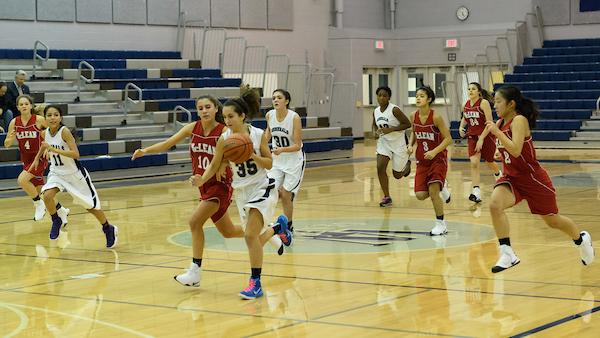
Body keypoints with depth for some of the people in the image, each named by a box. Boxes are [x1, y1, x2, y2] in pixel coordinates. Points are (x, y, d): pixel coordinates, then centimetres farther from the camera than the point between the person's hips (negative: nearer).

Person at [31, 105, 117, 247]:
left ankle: (109, 229, 32)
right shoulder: (45, 133, -7)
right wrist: (37, 158, 21)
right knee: (47, 195, -24)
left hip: (75, 173, -4)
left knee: (91, 206, 9)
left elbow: (76, 154, -34)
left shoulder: (64, 131, -25)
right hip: (57, 172, 4)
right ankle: (57, 222, 3)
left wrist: (53, 149, -38)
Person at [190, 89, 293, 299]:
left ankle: (255, 284, -9)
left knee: (250, 235, -19)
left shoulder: (258, 135, -13)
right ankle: (279, 226, 50)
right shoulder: (224, 139, -8)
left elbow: (269, 164, -7)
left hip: (262, 188, -4)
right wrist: (201, 180, -18)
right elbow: (214, 165, 0)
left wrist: (253, 156, -25)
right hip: (241, 192, 4)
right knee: (254, 237, 15)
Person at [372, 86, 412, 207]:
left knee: (397, 175, 6)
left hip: (398, 142, -5)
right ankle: (387, 197, -5)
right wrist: (377, 131, -6)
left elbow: (407, 124, -17)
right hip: (384, 142, 5)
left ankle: (407, 165, 43)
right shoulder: (376, 112, -1)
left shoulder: (394, 110, -20)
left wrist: (390, 129, -25)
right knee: (380, 167, -17)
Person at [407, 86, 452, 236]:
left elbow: (448, 138, -16)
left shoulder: (436, 117, -19)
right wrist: (411, 145, -3)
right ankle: (442, 188, 30)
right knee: (420, 195, -2)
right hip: (422, 160, 5)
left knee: (433, 191, -15)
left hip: (438, 158, -5)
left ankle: (441, 224, 3)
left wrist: (434, 151, -27)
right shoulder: (414, 116, -3)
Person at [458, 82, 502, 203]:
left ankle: (499, 175, 49)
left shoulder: (484, 103, -16)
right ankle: (476, 192, -18)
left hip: (486, 136, -4)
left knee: (489, 162, 13)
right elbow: (464, 118, 21)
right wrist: (461, 127, 0)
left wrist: (481, 139, -23)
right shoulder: (466, 104, 1)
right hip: (472, 136, 4)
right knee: (474, 163, -13)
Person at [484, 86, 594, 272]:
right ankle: (508, 254, -22)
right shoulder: (501, 122, 2)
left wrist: (497, 132, -32)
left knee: (552, 220, 12)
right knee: (495, 204, -25)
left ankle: (581, 239, 44)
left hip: (533, 178, -6)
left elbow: (516, 150, -35)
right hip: (511, 178, 6)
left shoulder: (519, 120, -20)